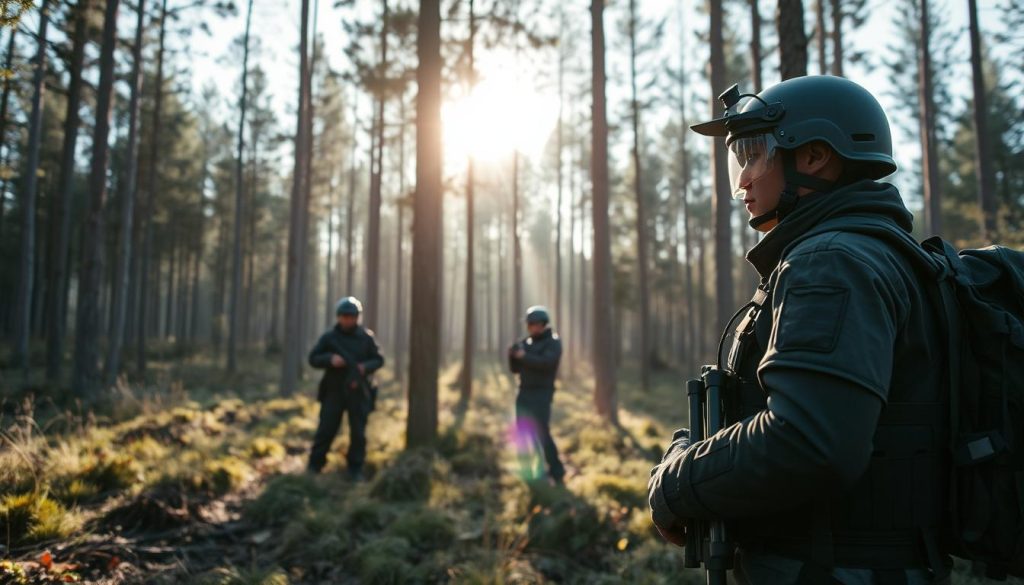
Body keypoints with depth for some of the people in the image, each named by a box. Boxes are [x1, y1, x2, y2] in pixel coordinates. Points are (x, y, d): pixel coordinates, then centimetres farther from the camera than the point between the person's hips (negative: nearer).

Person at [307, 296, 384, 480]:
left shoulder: (366, 337, 1)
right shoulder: (329, 337, 1)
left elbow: (379, 359, 6)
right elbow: (313, 358, 2)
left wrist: (366, 367, -15)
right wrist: (330, 359, -17)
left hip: (358, 392, 0)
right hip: (334, 391, 0)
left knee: (358, 432, 3)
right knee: (326, 429, 2)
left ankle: (356, 468, 16)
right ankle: (314, 465, 15)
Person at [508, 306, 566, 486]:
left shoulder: (553, 342, -6)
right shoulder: (526, 342, 12)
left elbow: (547, 363, -23)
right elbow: (516, 369, 12)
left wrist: (524, 356, -17)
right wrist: (512, 355, -8)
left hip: (542, 394, -7)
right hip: (524, 393, 7)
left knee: (542, 433, -12)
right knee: (523, 433, 5)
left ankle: (557, 473, -4)